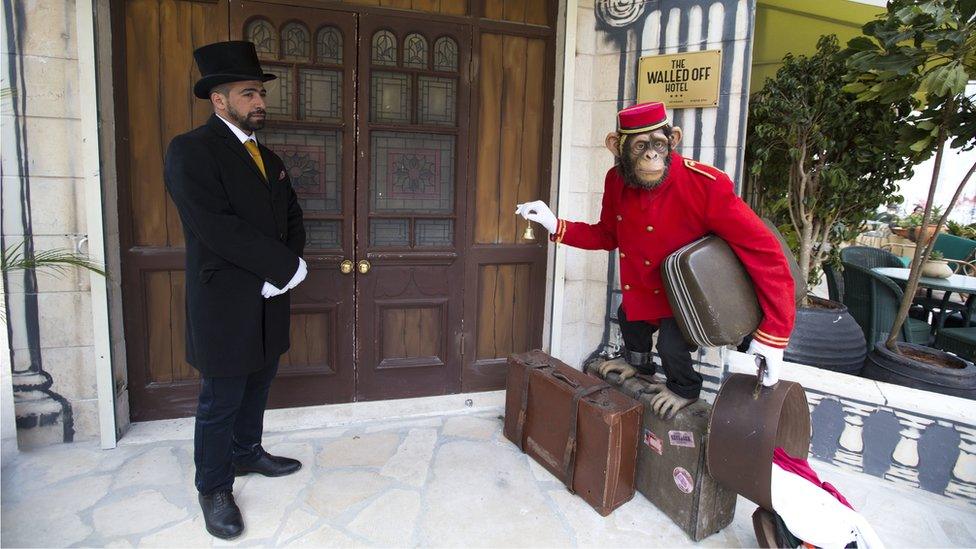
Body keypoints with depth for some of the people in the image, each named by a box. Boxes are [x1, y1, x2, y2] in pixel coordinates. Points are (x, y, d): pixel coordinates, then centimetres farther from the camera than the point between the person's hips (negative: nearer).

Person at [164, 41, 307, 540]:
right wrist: (287, 267, -19)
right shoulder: (190, 151, -12)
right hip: (224, 304, -7)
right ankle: (214, 488, 22)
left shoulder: (268, 158, 14)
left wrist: (284, 267, -6)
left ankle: (247, 452, 40)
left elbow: (293, 219, 12)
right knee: (221, 400, 5)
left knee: (257, 386, 19)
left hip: (270, 299, 7)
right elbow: (217, 228, -22)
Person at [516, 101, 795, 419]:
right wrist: (556, 226, -12)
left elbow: (764, 250, -33)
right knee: (629, 318, 22)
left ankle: (685, 389, 19)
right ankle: (638, 362, 58)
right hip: (641, 283, 6)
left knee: (671, 344, -18)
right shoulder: (616, 181, -16)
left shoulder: (706, 185, -35)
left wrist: (772, 337, -37)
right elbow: (607, 235, 2)